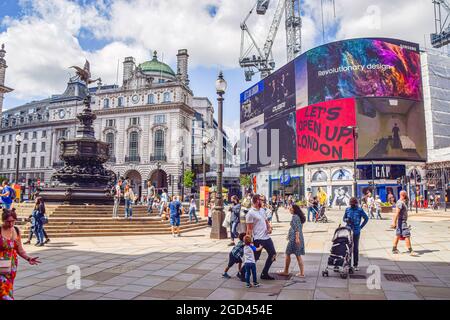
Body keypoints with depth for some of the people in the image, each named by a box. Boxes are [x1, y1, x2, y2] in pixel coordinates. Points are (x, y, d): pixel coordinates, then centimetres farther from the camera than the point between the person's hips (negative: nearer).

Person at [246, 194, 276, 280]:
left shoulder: (262, 210, 11)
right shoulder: (250, 213, -15)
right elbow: (249, 229, -15)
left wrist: (269, 228, 0)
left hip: (266, 237, 9)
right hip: (258, 239, -9)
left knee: (273, 254, 13)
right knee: (255, 257, -1)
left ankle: (264, 273, 25)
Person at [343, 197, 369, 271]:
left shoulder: (360, 210, -2)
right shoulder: (347, 209, 7)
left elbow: (366, 218, 5)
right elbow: (344, 218, 14)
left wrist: (361, 226, 1)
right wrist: (346, 220, -9)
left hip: (356, 232, -2)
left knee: (356, 248, 4)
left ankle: (355, 265, 12)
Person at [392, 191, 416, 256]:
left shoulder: (403, 202, 15)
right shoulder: (400, 203, -17)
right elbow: (397, 213, -23)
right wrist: (394, 222, -26)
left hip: (403, 221, 10)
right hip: (402, 221, -10)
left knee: (398, 235, 11)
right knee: (407, 235, -8)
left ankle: (394, 249, 16)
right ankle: (410, 251, -6)